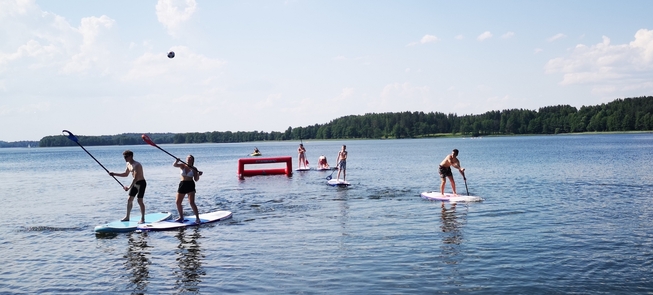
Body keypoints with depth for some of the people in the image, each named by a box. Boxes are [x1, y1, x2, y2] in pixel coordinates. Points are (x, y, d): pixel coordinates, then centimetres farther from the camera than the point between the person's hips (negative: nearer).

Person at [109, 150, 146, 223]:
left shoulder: (136, 165, -24)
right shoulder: (128, 164, 6)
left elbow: (135, 178, -31)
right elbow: (125, 174, 21)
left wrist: (129, 187, -37)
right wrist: (114, 174, 13)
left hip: (141, 183, -9)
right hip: (135, 183, 9)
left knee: (139, 200, -12)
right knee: (129, 200, 10)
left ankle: (142, 219, -5)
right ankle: (127, 217, 22)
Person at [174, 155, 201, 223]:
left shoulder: (194, 169, 0)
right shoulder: (182, 166, 4)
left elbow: (196, 179, 1)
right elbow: (174, 165, -13)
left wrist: (198, 175, -18)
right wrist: (176, 161, -33)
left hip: (190, 185, -4)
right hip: (182, 184, 4)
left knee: (191, 202, -12)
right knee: (178, 202, 7)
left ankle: (197, 218, -5)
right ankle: (181, 217, 24)